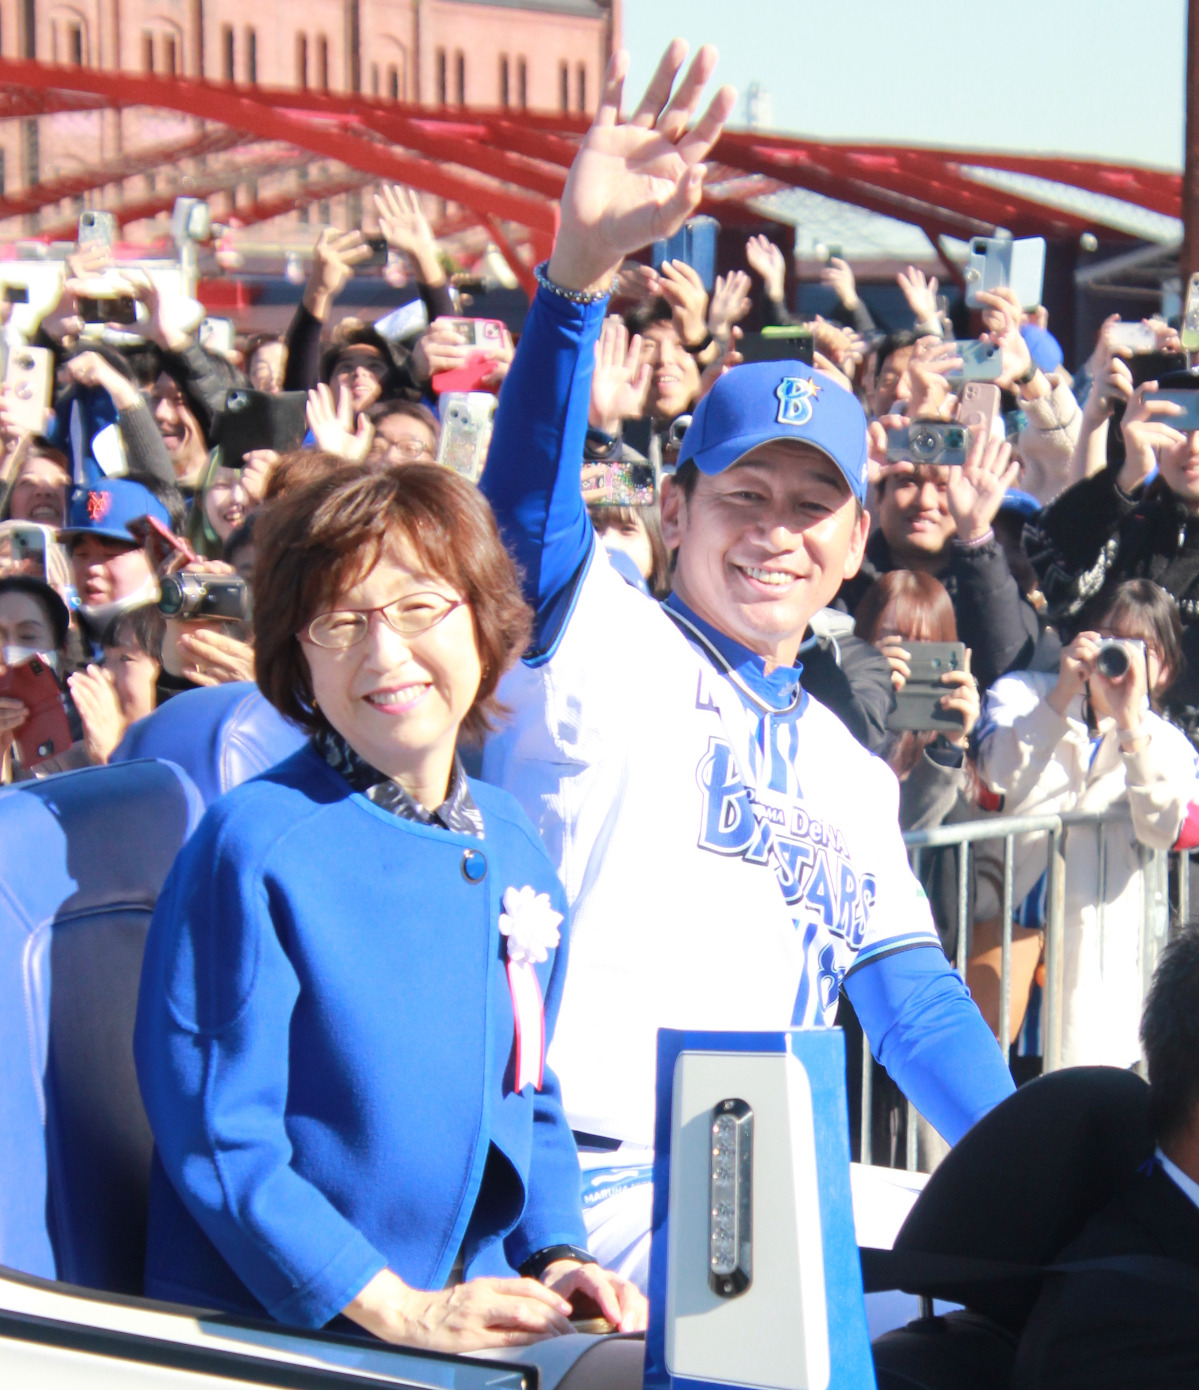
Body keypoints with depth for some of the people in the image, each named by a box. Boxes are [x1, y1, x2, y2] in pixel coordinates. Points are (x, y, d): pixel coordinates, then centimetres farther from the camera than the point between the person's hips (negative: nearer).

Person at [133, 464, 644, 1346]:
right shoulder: (255, 845, -9)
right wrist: (396, 1311, -17)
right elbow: (216, 1136, -12)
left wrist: (557, 1256, 4)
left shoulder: (513, 849, 11)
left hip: (477, 1322, 5)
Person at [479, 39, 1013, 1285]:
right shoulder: (600, 644, 2)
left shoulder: (852, 773, 22)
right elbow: (526, 495, -17)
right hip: (596, 1181, -7)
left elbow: (915, 1000, 18)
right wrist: (579, 267, -34)